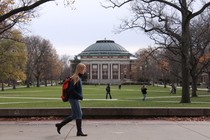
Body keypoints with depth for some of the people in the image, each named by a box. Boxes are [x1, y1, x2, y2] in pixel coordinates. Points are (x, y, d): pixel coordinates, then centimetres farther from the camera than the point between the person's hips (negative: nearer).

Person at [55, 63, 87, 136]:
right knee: (78, 115, -2)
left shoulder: (78, 78, 13)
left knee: (74, 115, 15)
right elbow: (71, 89, -25)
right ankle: (79, 132, 7)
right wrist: (80, 96, -20)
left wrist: (80, 96, 12)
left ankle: (60, 125, 22)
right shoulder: (75, 78, -18)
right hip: (74, 99, -10)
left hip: (75, 99, 10)